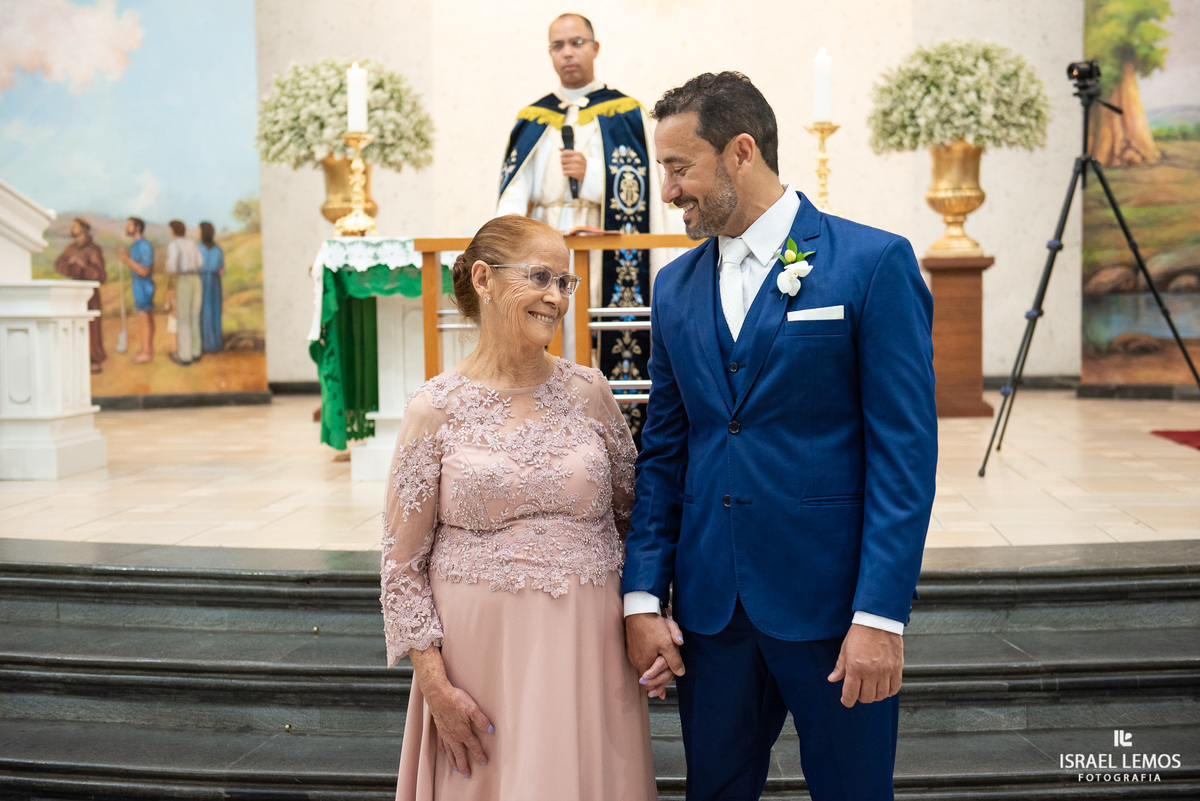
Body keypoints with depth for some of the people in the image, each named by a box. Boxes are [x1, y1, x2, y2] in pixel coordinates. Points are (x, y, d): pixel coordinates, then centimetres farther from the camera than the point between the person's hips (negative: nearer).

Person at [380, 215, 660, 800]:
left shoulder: (588, 391, 2)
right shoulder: (436, 407, -6)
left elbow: (634, 510, 12)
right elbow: (402, 564, -3)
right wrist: (435, 684, -7)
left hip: (590, 646, 3)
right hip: (483, 650, -2)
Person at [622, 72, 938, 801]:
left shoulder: (873, 263, -7)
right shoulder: (677, 287, 9)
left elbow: (905, 449, -11)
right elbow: (663, 451, 10)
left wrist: (881, 615, -15)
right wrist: (643, 596, 3)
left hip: (831, 600, -4)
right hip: (709, 601, 5)